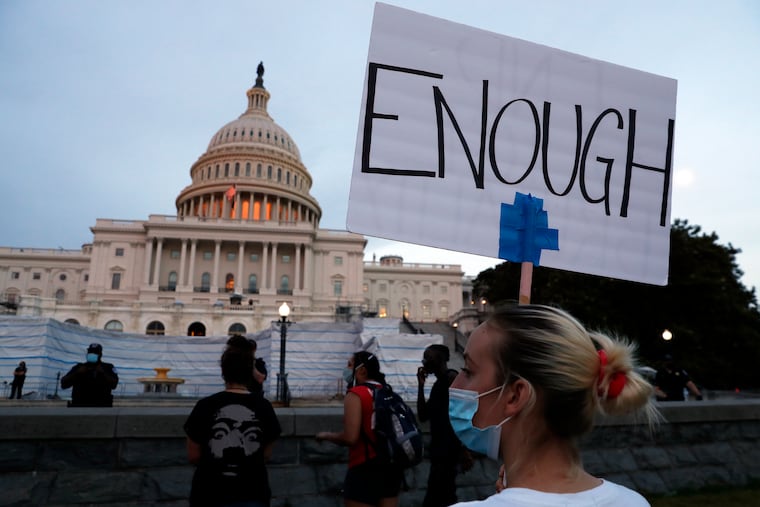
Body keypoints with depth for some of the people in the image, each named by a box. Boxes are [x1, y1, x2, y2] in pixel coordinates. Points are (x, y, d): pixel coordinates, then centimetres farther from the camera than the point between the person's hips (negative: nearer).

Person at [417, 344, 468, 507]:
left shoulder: (451, 378, -9)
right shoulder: (438, 384, 17)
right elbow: (423, 416, 15)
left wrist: (464, 448, -21)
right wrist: (421, 385, 9)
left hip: (449, 448, -10)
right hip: (440, 448, 10)